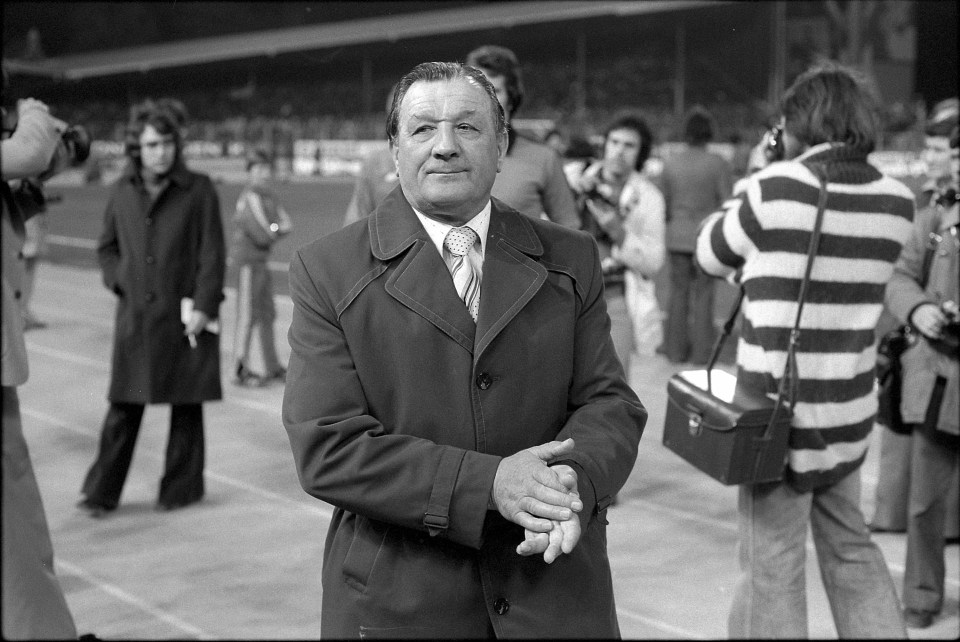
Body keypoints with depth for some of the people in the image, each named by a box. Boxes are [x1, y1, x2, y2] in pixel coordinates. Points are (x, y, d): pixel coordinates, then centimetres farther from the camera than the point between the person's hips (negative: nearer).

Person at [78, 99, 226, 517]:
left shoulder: (198, 190, -4)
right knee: (124, 407, 4)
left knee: (186, 405, 8)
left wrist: (204, 305, -12)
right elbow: (106, 246, 18)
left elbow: (212, 253, -6)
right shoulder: (123, 191, 6)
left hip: (184, 317, -2)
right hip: (135, 316, 3)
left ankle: (181, 488, 20)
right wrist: (118, 280, 2)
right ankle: (102, 492, 10)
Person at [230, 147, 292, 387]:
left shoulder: (269, 196, 12)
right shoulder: (250, 198, -17)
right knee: (247, 317, -6)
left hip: (261, 262, 9)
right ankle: (241, 371, 0)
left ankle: (273, 367, 23)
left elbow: (286, 224, 9)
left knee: (267, 315, 14)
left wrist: (272, 229, -11)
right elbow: (263, 236, -21)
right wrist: (277, 231, -1)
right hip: (247, 261, -9)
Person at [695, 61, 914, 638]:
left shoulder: (776, 188, -13)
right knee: (850, 547, 22)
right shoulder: (897, 202, 1)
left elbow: (711, 256, 3)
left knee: (773, 564, 4)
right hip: (850, 413, 5)